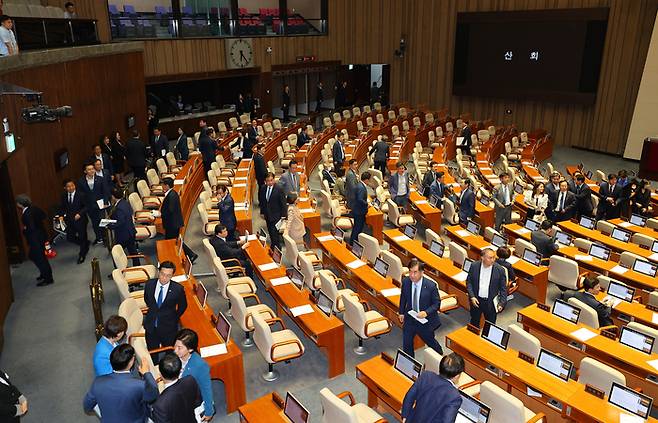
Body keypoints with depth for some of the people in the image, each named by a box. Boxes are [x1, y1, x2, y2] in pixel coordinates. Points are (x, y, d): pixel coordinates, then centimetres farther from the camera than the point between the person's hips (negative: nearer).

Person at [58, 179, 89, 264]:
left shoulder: (80, 195, -13)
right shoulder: (64, 196, 0)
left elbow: (86, 206, -10)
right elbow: (62, 207, 10)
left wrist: (80, 214, -23)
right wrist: (61, 215, -6)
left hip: (80, 219, -4)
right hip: (70, 220, 4)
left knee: (82, 237, 8)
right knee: (70, 238, 7)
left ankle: (81, 256, 28)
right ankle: (86, 244, 34)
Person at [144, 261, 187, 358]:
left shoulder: (178, 289, -21)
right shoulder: (149, 284, -12)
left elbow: (183, 306, -2)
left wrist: (174, 318, 3)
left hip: (168, 328, -2)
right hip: (151, 326, 3)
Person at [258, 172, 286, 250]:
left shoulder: (279, 189, -16)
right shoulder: (263, 188, 1)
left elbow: (283, 203, -12)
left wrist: (284, 215, -11)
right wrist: (262, 212, 13)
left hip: (276, 215, -6)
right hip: (267, 215, 6)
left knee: (274, 233, -7)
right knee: (270, 232, 17)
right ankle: (273, 246, 33)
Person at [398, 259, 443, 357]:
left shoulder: (430, 285, -24)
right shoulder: (405, 281, -13)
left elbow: (437, 303, -13)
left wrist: (426, 312, -28)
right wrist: (401, 312, 13)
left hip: (425, 320, -2)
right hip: (409, 319, 2)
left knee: (430, 341, 21)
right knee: (406, 344, 12)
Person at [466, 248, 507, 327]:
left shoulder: (500, 270, -15)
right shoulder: (474, 266, -11)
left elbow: (503, 288, -6)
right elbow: (469, 282, -2)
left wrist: (502, 303, -13)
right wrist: (472, 296, -12)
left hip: (491, 302, -1)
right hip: (476, 300, 2)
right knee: (474, 322, 21)